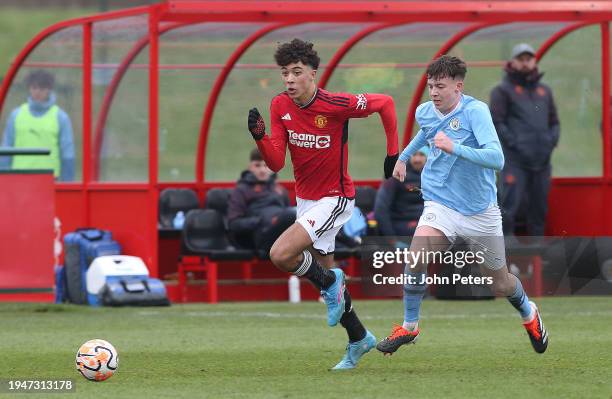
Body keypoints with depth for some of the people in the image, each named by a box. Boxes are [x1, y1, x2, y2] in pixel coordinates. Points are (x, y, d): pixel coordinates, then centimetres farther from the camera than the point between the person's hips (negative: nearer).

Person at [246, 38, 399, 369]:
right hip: (305, 198, 7)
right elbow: (276, 163, -8)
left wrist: (393, 152, -4)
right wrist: (260, 136, -27)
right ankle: (359, 339, 34)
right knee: (325, 274, 15)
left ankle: (330, 282, 3)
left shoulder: (336, 105, -22)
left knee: (281, 255, -24)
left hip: (335, 198, -7)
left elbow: (385, 103, -6)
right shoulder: (279, 106, -6)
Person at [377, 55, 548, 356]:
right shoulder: (424, 112, -1)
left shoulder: (475, 111, -18)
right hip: (440, 205, 3)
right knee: (416, 259, -26)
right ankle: (409, 328, -7)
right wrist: (404, 156, 37)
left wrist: (454, 147, -39)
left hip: (480, 211, -3)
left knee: (500, 285, 11)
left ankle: (528, 314, 46)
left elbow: (497, 159, -29)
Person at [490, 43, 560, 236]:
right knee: (510, 205, -12)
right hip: (515, 160, -6)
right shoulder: (503, 90, 2)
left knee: (540, 206, 9)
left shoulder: (544, 91, 19)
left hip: (541, 160, 6)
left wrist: (551, 142, 4)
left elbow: (554, 122, 23)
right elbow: (496, 122, -5)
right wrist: (515, 145, -14)